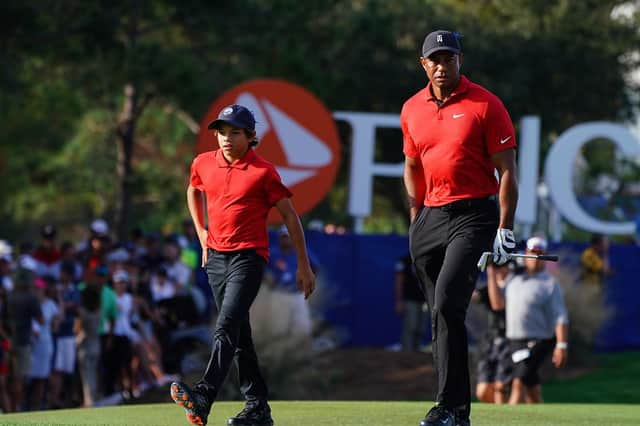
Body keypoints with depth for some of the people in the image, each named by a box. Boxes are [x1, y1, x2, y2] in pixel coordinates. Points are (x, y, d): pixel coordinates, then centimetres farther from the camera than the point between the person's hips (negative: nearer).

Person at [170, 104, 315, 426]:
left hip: (249, 257, -6)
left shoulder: (263, 172, -7)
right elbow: (192, 191, 29)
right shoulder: (204, 164, 7)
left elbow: (290, 216, -3)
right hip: (215, 256, 6)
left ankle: (203, 397, -36)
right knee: (239, 334, 10)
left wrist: (304, 265, -4)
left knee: (226, 327, -21)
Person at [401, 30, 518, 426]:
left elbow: (507, 170, -5)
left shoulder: (486, 104, -5)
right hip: (430, 216, 6)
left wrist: (505, 228, -11)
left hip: (473, 216, -6)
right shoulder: (412, 109, 10)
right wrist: (416, 221, 17)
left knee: (447, 304, -20)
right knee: (442, 315, 7)